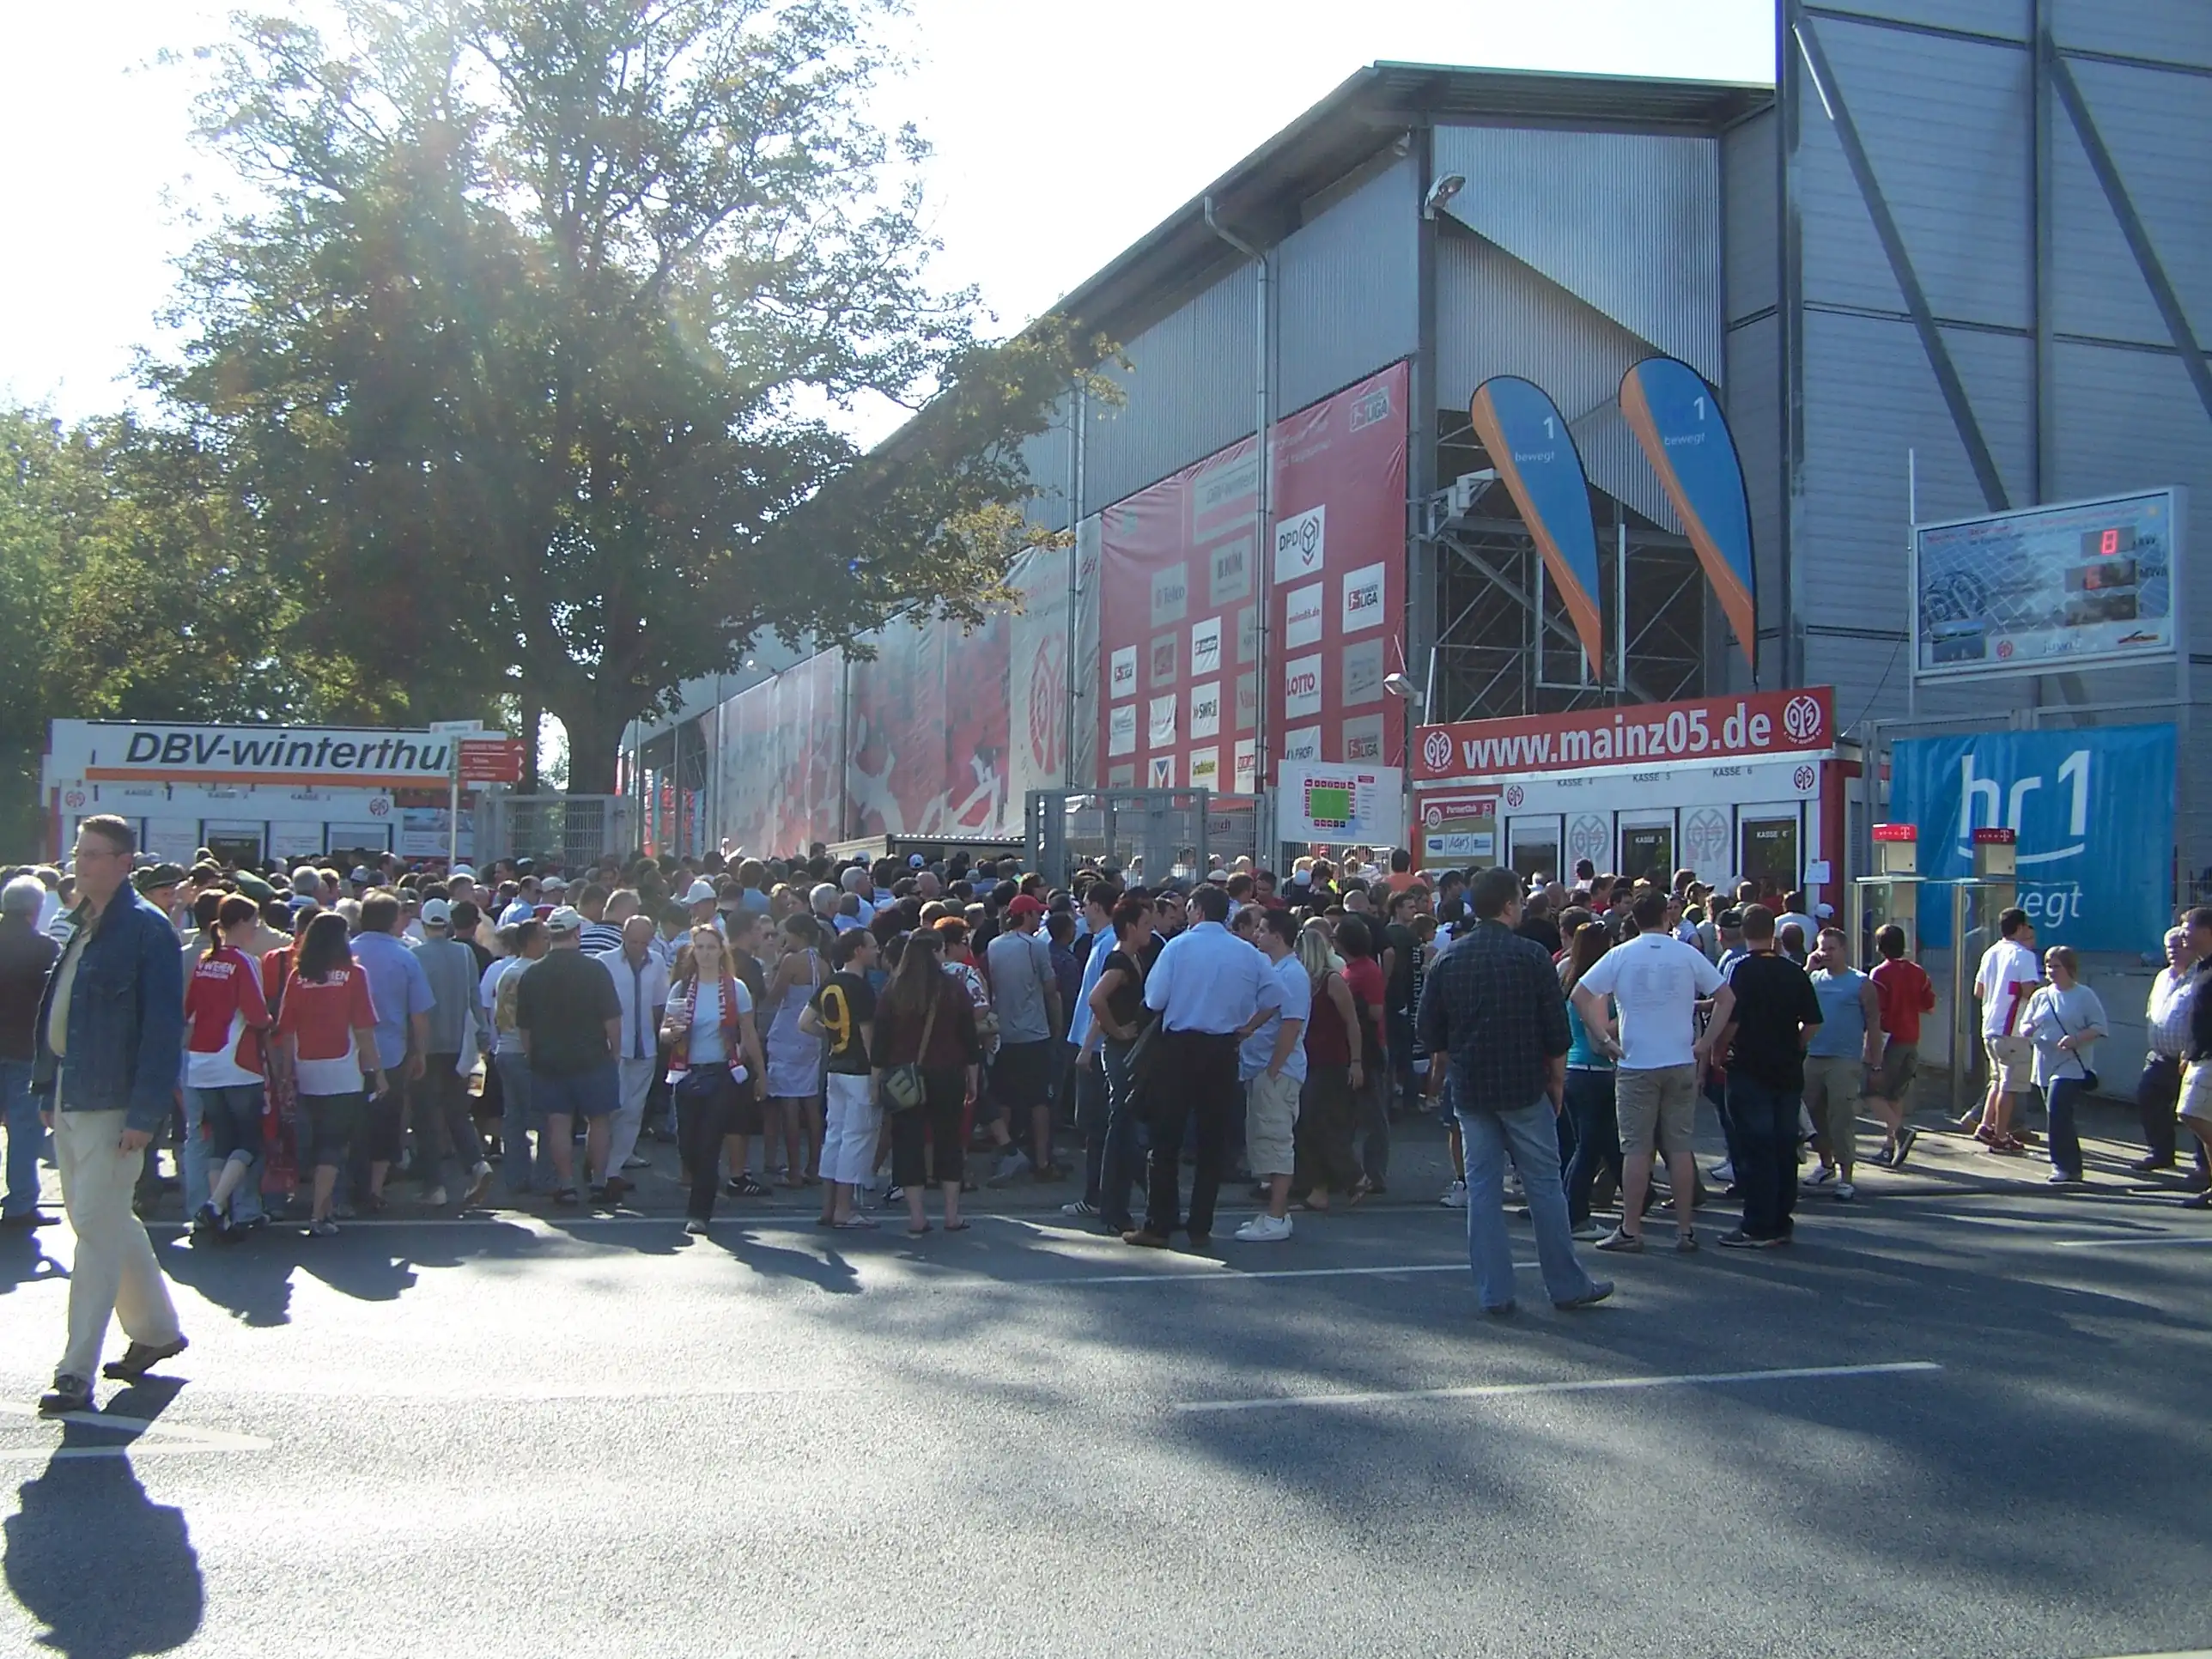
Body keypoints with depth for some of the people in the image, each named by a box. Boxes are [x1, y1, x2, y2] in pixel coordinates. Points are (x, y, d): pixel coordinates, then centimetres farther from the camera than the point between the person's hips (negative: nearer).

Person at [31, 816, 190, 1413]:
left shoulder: (147, 929, -12)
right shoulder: (77, 927, 13)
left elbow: (164, 1027, -16)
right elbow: (54, 1011, 18)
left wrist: (145, 1113, -20)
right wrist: (47, 1087, 12)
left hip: (114, 1103, -9)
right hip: (70, 1096, 9)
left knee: (97, 1229, -6)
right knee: (106, 1221, 18)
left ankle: (77, 1372, -1)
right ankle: (156, 1328, 33)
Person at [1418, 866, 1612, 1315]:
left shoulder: (1447, 960, 3)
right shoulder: (1531, 956, -8)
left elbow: (1429, 1029, 9)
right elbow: (1556, 1026, -6)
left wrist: (1443, 1068, 25)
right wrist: (1557, 1078, 6)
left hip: (1469, 1090, 3)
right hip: (1524, 1087, -3)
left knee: (1482, 1188, 6)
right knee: (1544, 1184, 6)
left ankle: (1494, 1294, 6)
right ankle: (1567, 1286, 13)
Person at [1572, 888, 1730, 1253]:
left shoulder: (1620, 955, -2)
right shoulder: (1688, 955, 1)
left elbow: (1580, 995, -7)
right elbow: (1724, 996, 2)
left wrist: (1602, 1036, -1)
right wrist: (1706, 1042, 6)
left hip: (1636, 1064, -1)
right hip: (1681, 1063, 2)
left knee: (1636, 1149, 1)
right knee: (1681, 1147, 7)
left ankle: (1630, 1230, 4)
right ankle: (1685, 1230, 10)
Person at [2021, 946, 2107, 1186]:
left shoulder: (2085, 995, -2)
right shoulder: (2040, 996, 12)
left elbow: (2098, 1027, -5)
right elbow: (2025, 1023, 16)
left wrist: (2076, 1039, -20)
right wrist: (2027, 1030, -7)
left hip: (2072, 1066, -6)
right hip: (2045, 1067, 6)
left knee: (2058, 1111, -19)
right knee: (2060, 1118, 11)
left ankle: (2064, 1166, -12)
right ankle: (2072, 1168, 22)